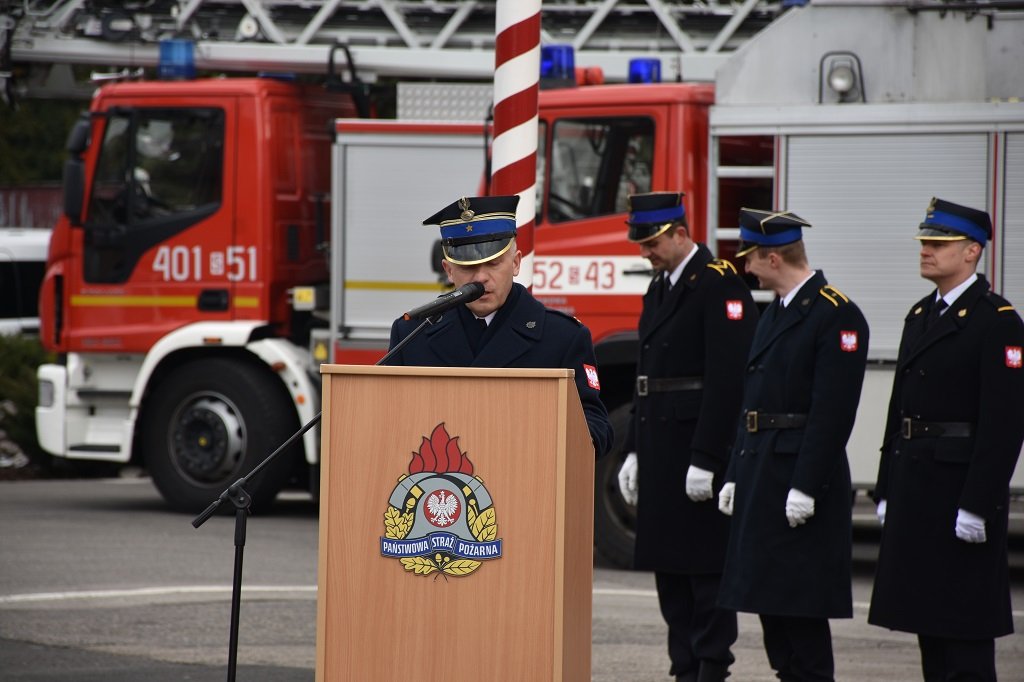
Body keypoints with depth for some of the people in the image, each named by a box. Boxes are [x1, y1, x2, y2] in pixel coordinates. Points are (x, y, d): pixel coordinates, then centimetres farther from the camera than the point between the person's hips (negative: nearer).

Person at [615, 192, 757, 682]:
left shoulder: (720, 284, -12)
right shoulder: (660, 288, 17)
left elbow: (726, 378, -18)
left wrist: (706, 459, -21)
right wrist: (635, 452, 17)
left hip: (701, 444, -9)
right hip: (661, 449, 9)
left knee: (705, 565, -6)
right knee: (668, 566, 9)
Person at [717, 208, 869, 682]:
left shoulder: (837, 316, -13)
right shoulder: (775, 313, 16)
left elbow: (833, 411, -19)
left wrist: (806, 487, -22)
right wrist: (736, 476, 16)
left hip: (801, 480, -9)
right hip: (762, 479, 9)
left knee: (802, 607, -7)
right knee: (770, 603, 10)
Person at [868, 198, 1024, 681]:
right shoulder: (921, 316, 15)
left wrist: (977, 505, -21)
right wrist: (887, 492, 15)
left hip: (962, 488, -8)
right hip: (915, 487, 8)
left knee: (965, 640, -6)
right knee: (928, 623, 11)